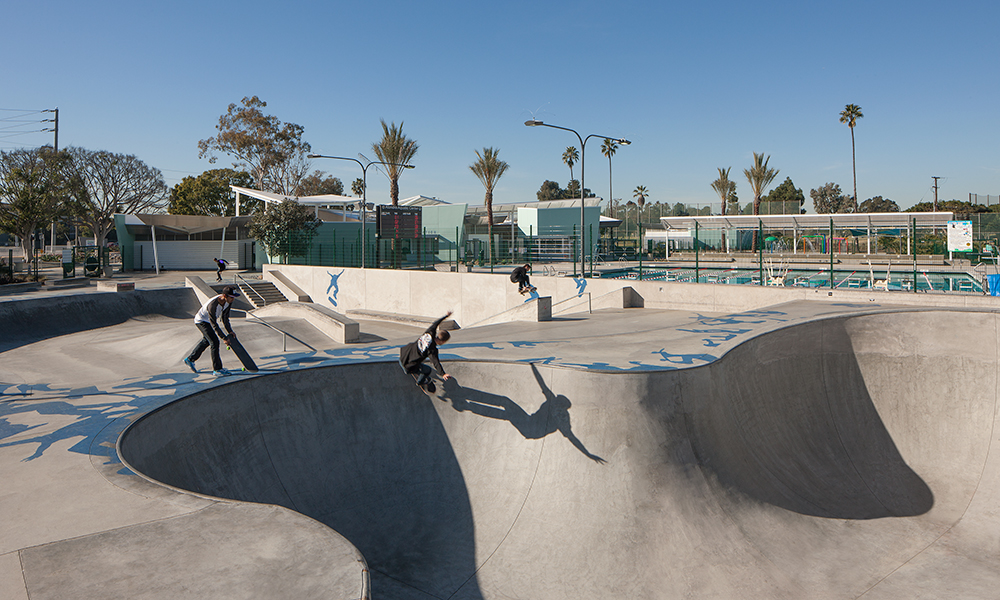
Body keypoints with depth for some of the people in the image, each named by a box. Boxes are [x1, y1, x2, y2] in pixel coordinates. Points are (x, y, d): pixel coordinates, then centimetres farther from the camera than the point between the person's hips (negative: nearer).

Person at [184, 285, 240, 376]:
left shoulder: (228, 301, -17)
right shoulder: (213, 305, -40)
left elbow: (225, 317, -2)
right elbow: (214, 325, -32)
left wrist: (230, 331, -7)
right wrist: (224, 338, -30)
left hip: (208, 320, 9)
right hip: (201, 320, -9)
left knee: (206, 341, 23)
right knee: (214, 342, -15)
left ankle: (190, 359, 43)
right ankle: (217, 369, -8)